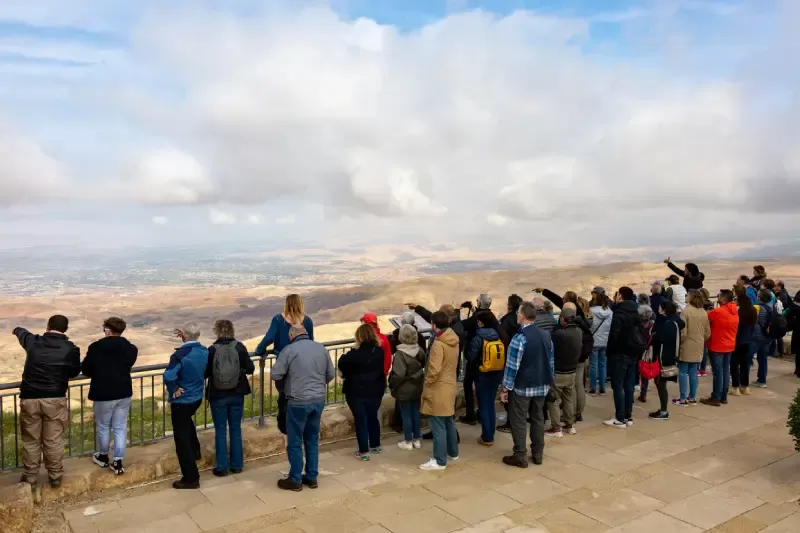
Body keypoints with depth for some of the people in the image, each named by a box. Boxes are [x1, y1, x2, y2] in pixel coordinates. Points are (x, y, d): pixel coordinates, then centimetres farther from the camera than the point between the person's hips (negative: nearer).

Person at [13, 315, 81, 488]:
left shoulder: (33, 342, 2)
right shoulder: (71, 349, -5)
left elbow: (22, 333, 27)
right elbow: (75, 372, 9)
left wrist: (17, 329, 51)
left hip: (29, 398, 2)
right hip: (55, 399, -1)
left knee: (30, 441, 13)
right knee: (54, 440, 9)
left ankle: (30, 478, 22)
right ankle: (55, 476, 18)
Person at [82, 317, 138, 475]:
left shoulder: (96, 347, -12)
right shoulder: (131, 349, -3)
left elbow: (85, 370, -3)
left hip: (103, 393, -3)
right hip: (124, 393, 3)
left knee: (103, 427, 17)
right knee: (120, 428, 10)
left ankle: (103, 457, 34)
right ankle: (118, 462, 13)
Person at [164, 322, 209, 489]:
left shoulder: (180, 354, -25)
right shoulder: (205, 352, -4)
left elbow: (168, 376, -37)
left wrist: (173, 390, -19)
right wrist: (186, 337, 7)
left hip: (181, 400, -7)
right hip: (197, 397, 7)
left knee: (182, 438, 2)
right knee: (187, 420, 37)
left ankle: (191, 478, 6)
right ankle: (195, 450, 49)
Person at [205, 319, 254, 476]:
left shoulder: (212, 350, -12)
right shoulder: (239, 347, -8)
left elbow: (205, 373, -7)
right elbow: (250, 369, -4)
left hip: (218, 396, -2)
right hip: (237, 395, 2)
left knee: (220, 431, 9)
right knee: (236, 429, 13)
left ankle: (222, 467, 14)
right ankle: (237, 465, 21)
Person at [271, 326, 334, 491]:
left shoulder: (289, 350, -10)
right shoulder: (321, 348, 5)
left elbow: (274, 375, -8)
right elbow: (330, 374, 11)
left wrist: (288, 374, 13)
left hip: (299, 402, -5)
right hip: (319, 400, 5)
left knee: (295, 442, 8)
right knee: (313, 440, 16)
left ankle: (295, 480, 17)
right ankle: (312, 477, 25)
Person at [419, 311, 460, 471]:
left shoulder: (438, 344, -22)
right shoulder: (454, 341, 5)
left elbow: (434, 370, -25)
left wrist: (426, 386, -11)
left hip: (438, 390, -9)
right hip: (450, 386, 9)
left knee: (438, 426, -1)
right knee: (449, 422, 21)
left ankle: (439, 461, 5)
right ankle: (453, 453, 34)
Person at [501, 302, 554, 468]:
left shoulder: (520, 338, -17)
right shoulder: (546, 335, 4)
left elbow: (512, 366, -18)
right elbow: (551, 361, 11)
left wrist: (506, 388, -11)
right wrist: (549, 381, 19)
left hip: (522, 387, -7)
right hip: (542, 386, 7)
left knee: (518, 421, 3)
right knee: (538, 419, 16)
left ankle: (520, 457, 7)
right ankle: (538, 454, 23)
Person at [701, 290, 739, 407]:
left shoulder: (717, 312, -19)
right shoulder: (735, 312, 4)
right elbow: (735, 328, 14)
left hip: (717, 346, -7)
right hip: (729, 346, 7)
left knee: (718, 372, -3)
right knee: (726, 371, 12)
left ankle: (716, 398, 1)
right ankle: (724, 397, 18)